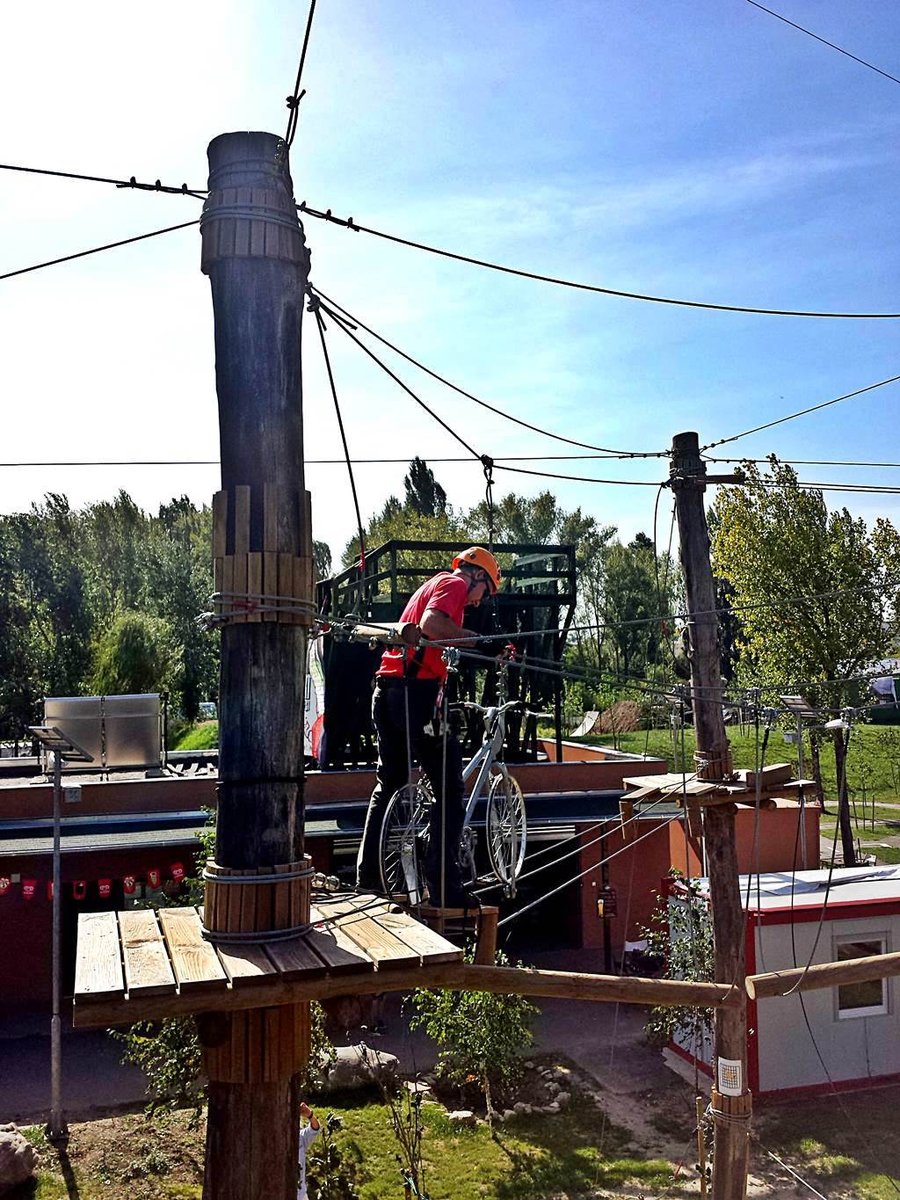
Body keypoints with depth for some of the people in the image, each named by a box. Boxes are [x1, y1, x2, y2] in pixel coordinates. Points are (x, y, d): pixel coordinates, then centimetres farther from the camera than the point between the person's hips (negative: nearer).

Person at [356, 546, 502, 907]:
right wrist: (474, 637, -15)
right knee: (449, 788, -3)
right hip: (417, 691, -9)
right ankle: (444, 887, -3)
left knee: (388, 783, 19)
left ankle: (367, 874, 25)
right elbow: (431, 624, -21)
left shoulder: (430, 585, 27)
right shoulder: (455, 583, -1)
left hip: (386, 690, 10)